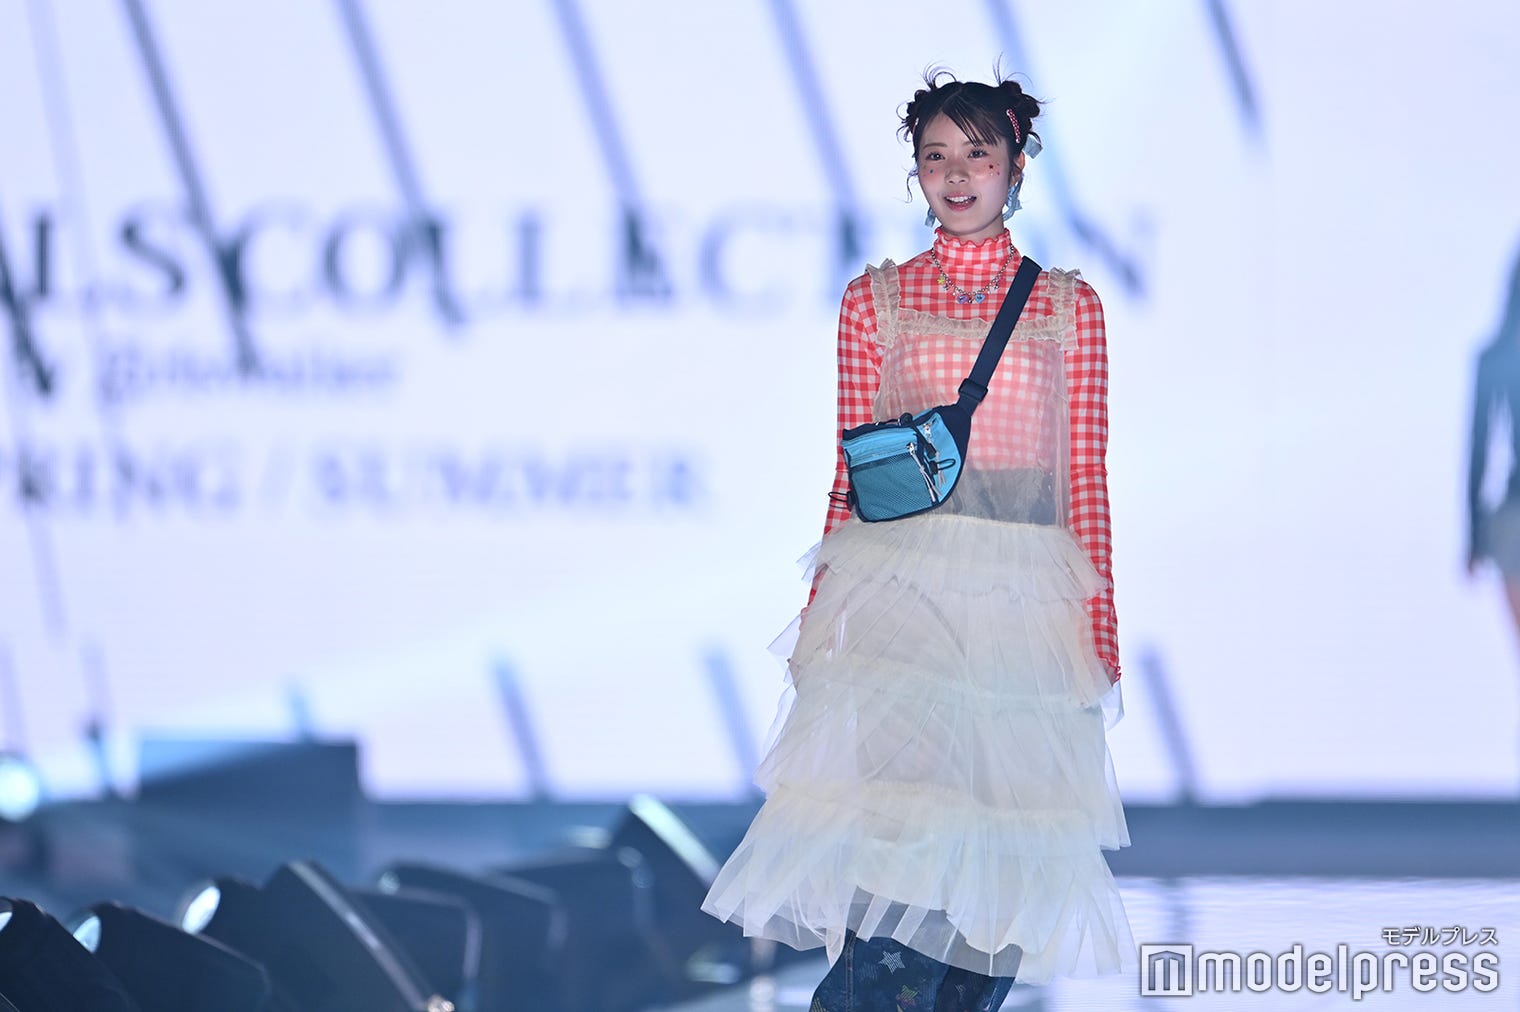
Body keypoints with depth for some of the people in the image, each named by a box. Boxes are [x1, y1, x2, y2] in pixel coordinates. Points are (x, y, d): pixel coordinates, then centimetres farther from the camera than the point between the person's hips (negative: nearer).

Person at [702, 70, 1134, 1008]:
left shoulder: (1068, 305, 10)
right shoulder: (877, 300, 10)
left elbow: (1086, 483, 7)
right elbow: (853, 474, 9)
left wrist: (1099, 632, 1)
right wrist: (820, 617, 3)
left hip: (1026, 604, 1)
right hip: (897, 591, -1)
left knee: (1003, 860, 1)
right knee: (900, 841, -15)